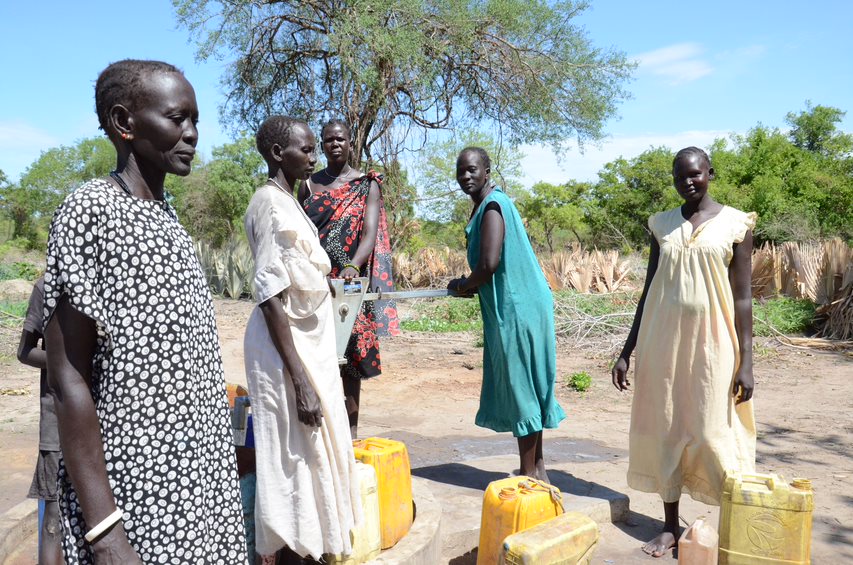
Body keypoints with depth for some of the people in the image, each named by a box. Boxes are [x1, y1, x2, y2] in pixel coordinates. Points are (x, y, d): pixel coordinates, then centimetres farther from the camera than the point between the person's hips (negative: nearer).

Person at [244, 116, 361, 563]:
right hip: (287, 349, -9)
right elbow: (270, 296, -21)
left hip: (307, 343, 9)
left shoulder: (287, 202, 13)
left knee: (311, 455, 15)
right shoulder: (270, 202, -15)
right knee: (293, 458, 0)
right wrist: (299, 380, -24)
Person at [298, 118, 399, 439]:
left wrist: (352, 267, -28)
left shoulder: (367, 185, 2)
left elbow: (370, 233, -10)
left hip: (350, 282, -2)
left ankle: (350, 428, 11)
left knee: (350, 353, 2)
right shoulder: (309, 184, 10)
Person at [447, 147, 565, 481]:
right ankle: (537, 469, 25)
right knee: (524, 388, 15)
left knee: (521, 387, -1)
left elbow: (489, 264, -23)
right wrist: (469, 285, 9)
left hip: (516, 310, -10)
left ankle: (530, 473, 11)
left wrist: (465, 286, -6)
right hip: (510, 307, 10)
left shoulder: (492, 205, -15)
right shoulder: (488, 204, 15)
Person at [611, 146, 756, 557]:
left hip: (710, 342, -3)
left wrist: (746, 361, -8)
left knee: (713, 433, -2)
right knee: (665, 430, 7)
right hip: (663, 339, 3)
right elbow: (650, 289, 10)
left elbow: (742, 298, -3)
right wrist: (627, 351, 7)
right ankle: (670, 526, 20)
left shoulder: (735, 224, -1)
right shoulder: (661, 224, 8)